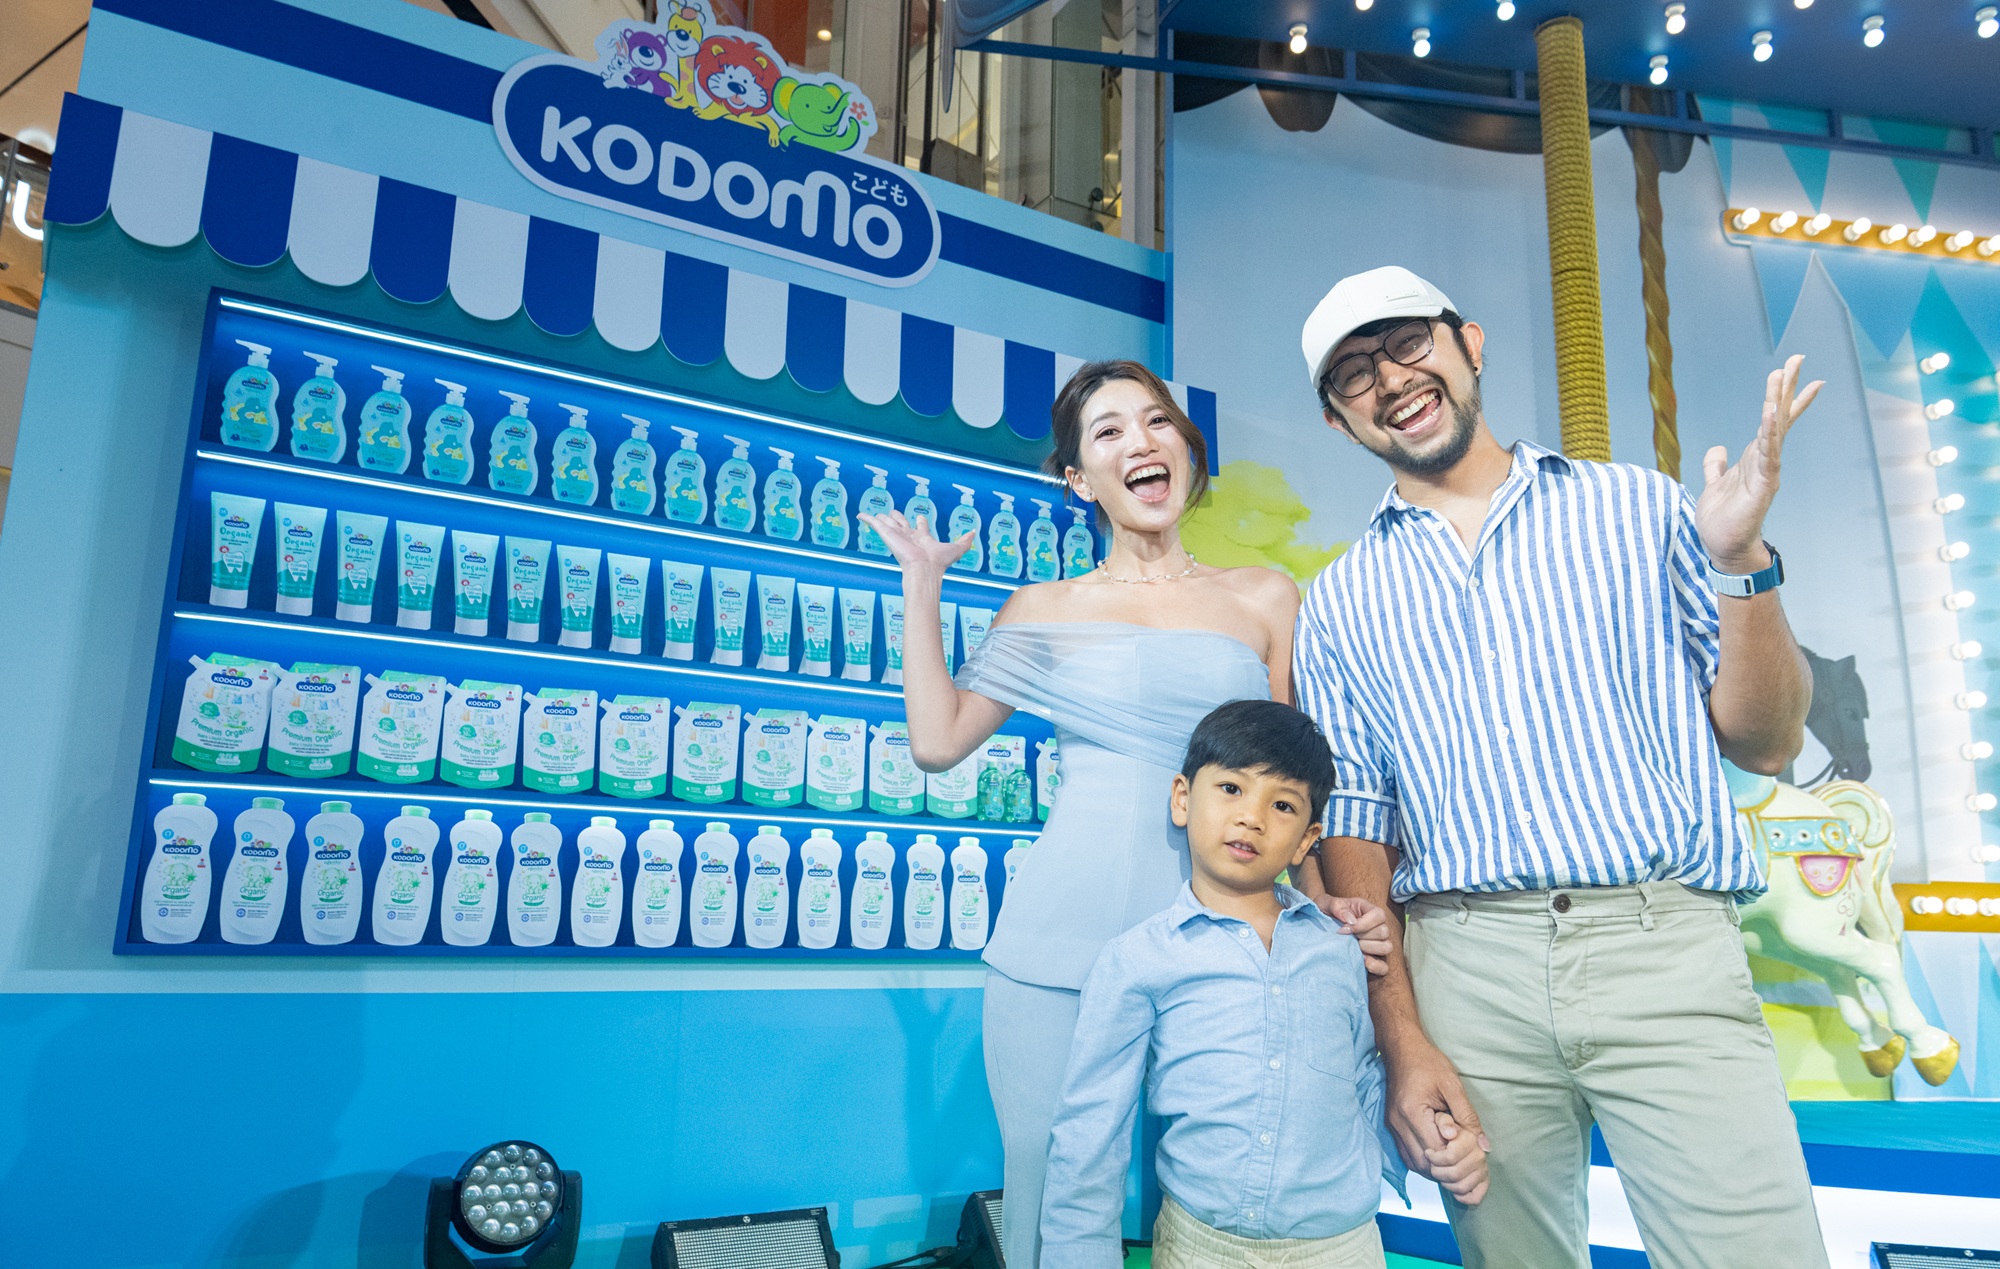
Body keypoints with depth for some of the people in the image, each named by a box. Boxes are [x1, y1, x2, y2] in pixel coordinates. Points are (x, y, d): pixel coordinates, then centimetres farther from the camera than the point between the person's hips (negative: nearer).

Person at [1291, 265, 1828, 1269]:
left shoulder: (1636, 508, 9)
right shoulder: (1341, 603, 11)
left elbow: (1765, 744, 7)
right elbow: (1352, 826, 6)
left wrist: (1740, 565, -8)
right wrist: (1401, 1038, -3)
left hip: (1663, 943, 0)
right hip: (1463, 968, 1)